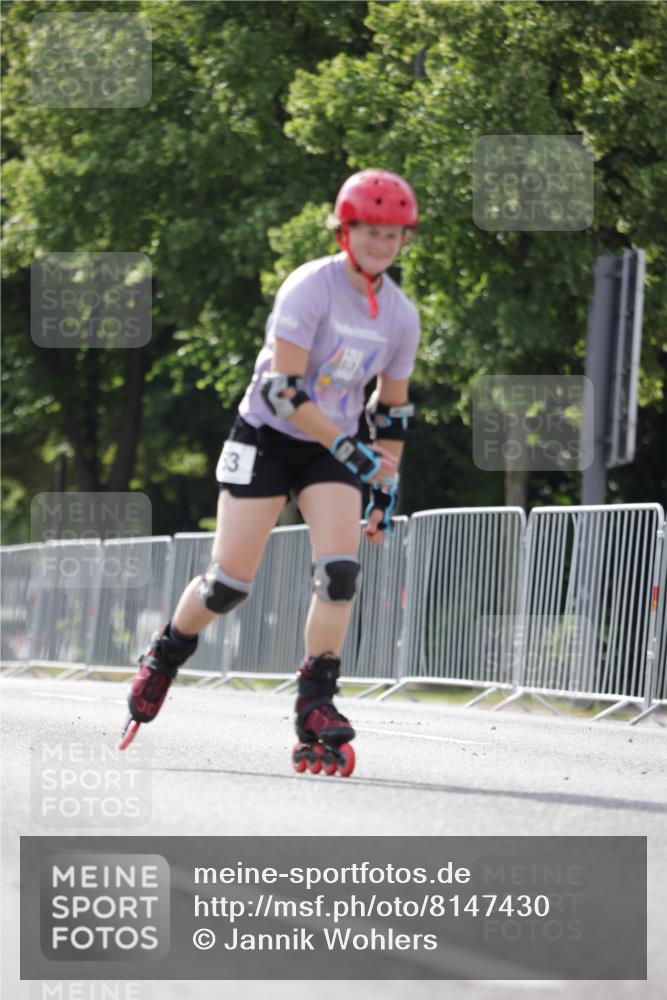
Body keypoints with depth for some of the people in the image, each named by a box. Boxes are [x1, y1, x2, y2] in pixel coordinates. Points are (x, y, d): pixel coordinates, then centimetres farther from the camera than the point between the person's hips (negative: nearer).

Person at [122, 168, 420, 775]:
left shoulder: (400, 315, 0)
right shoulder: (310, 288, -19)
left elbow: (390, 408, 12)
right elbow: (282, 389, -24)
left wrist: (386, 490, 8)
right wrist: (351, 450, -28)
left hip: (332, 446, 4)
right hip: (267, 437, -4)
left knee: (340, 570, -17)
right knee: (230, 581, -5)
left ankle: (316, 705, -10)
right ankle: (164, 657, 24)